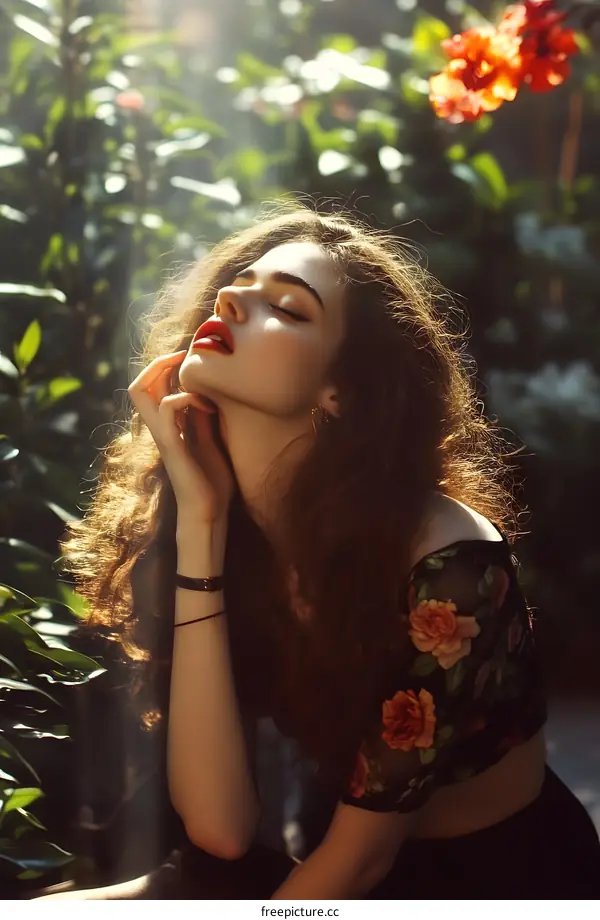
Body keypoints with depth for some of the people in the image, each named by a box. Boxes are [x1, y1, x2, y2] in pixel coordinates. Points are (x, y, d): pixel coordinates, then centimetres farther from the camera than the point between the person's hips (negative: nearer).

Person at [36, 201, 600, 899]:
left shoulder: (446, 560, -23)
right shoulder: (229, 527, -8)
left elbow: (361, 849, -15)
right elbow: (220, 826, -18)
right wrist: (198, 526, -22)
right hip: (331, 873, 4)